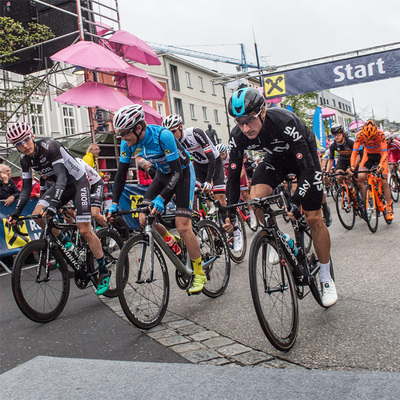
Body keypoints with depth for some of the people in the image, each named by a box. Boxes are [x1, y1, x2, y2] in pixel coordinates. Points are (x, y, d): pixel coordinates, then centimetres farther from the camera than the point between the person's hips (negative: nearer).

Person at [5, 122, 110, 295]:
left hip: (77, 182, -7)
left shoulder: (49, 146, -26)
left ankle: (104, 272, 1)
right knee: (37, 215, -16)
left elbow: (62, 175, -35)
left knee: (85, 230, -14)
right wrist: (17, 212, -13)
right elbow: (26, 188, 0)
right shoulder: (25, 159, -5)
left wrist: (54, 204, -47)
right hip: (59, 185, 7)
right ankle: (66, 244, 9)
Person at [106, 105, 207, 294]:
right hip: (162, 174, 6)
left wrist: (161, 198, -41)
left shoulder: (163, 136, -32)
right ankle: (172, 242, 20)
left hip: (182, 172, -6)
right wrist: (114, 203, -13)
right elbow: (121, 174, -6)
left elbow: (177, 171, -30)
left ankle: (199, 273, 1)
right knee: (144, 220, -9)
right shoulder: (127, 143, -14)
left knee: (183, 226, -15)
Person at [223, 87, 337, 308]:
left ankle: (326, 278, 11)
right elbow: (233, 177, -16)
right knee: (256, 197, -25)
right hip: (276, 158, 4)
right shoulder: (238, 136, -25)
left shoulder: (284, 122, -39)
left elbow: (307, 167, -36)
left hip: (304, 155, -3)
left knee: (313, 218, -7)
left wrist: (296, 202, -42)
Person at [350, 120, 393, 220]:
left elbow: (385, 152, -30)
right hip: (368, 155, 2)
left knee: (384, 182, -10)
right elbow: (354, 152, -25)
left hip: (380, 155, -2)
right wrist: (352, 166, -39)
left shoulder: (380, 134, -30)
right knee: (360, 178, -17)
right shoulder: (359, 135, -26)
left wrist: (381, 165, -47)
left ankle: (389, 208, 1)